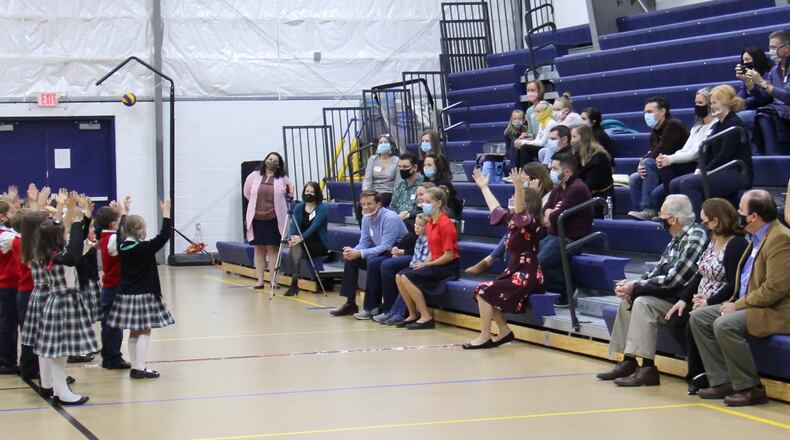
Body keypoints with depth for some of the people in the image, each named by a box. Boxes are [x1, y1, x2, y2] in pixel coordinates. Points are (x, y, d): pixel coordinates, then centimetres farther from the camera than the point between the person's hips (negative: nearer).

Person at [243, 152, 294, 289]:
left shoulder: (283, 178, 1)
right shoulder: (254, 176, 4)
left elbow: (290, 193, 15)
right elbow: (247, 192, 15)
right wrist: (259, 202, 13)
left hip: (274, 218, -2)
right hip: (256, 218, 2)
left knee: (272, 248, -1)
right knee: (259, 248, 5)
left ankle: (273, 280, 3)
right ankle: (260, 280, 10)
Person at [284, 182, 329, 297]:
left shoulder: (322, 208, -8)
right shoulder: (298, 208, 8)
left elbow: (314, 226, -21)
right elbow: (294, 225, -5)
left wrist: (301, 238, -35)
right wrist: (292, 237, -27)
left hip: (319, 244, -4)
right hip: (303, 243, 4)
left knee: (297, 247, -32)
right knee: (294, 247, -31)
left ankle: (294, 283, -33)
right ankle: (294, 283, -35)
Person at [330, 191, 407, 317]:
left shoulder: (390, 218, -23)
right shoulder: (366, 218, 2)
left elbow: (386, 247, -27)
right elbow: (364, 243, 6)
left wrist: (360, 253, -30)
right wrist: (353, 251, -17)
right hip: (379, 253, 9)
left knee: (373, 263, -32)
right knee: (350, 260, 0)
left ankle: (372, 308, -22)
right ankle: (350, 303, 3)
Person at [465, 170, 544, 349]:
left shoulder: (530, 222, -14)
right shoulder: (512, 219, 10)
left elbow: (519, 210, -36)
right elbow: (495, 208, 26)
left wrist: (519, 188, -53)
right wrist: (484, 187, 35)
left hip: (526, 275, -9)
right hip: (514, 271, 9)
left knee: (484, 290, -15)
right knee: (483, 292, 6)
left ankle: (485, 336, -8)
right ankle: (504, 331, 10)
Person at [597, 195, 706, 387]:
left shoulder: (694, 238, -20)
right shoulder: (678, 238, 11)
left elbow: (673, 279, -23)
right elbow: (658, 270, 12)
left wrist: (636, 286, -15)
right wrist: (631, 285, -4)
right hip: (669, 293, 11)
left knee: (643, 303, -25)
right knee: (627, 300, 9)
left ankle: (647, 369, -26)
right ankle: (628, 361, 7)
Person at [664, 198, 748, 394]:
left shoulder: (737, 245, -14)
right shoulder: (712, 241, 14)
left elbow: (733, 286, -20)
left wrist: (709, 303, -25)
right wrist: (683, 299, 4)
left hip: (719, 305, -9)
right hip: (700, 302, 9)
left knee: (692, 326, -26)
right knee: (675, 322, -11)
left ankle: (698, 374, -6)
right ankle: (699, 370, -5)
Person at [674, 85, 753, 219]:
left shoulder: (734, 124, -10)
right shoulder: (718, 125, 18)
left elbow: (724, 155, -17)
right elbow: (708, 152, 13)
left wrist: (704, 173, -16)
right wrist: (699, 170, -4)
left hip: (738, 173, -9)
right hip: (722, 172, 9)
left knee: (688, 183, -27)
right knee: (675, 184, -3)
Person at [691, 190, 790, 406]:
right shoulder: (758, 238, 15)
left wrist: (738, 305, -18)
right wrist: (734, 303, 6)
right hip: (750, 305, 11)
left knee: (725, 324, -30)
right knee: (699, 317, 3)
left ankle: (751, 388, -19)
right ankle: (723, 382, 0)